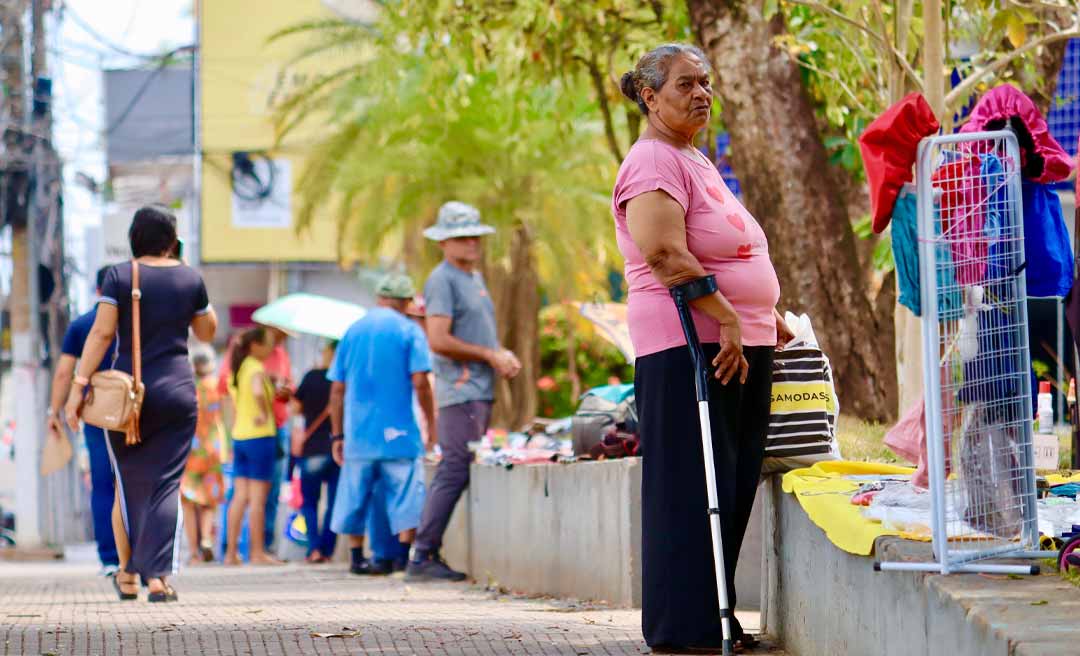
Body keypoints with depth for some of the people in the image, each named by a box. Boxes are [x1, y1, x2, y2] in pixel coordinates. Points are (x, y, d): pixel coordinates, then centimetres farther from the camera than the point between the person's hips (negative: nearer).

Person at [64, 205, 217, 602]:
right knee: (165, 485, -1)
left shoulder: (119, 276, -3)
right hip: (176, 391, 0)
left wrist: (79, 385, -11)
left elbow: (101, 333, -11)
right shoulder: (190, 278, 2)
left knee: (129, 484, 13)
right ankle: (157, 576, -12)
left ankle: (129, 573, 20)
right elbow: (207, 333, 15)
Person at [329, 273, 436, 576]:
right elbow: (419, 381, -12)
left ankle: (356, 556, 15)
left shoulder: (353, 331, 11)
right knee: (405, 496, -2)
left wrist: (338, 436, 14)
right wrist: (431, 423, -2)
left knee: (357, 495, 12)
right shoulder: (409, 331, -2)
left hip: (358, 434, 4)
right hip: (398, 432, -4)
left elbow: (337, 389, 10)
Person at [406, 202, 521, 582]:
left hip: (481, 391, 9)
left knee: (453, 475, 7)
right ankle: (422, 557, -12)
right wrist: (490, 355, -12)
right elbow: (439, 340, -17)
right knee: (455, 473, -13)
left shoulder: (475, 278, 20)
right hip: (460, 391, -9)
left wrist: (504, 357, 9)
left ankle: (426, 554, 8)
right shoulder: (443, 280, -9)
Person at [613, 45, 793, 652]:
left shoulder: (697, 162, 22)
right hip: (689, 347, -10)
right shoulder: (653, 162, -10)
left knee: (732, 489, 10)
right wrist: (726, 318, -24)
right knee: (691, 488, -8)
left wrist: (770, 318, 25)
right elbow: (664, 252, -22)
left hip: (742, 344, 10)